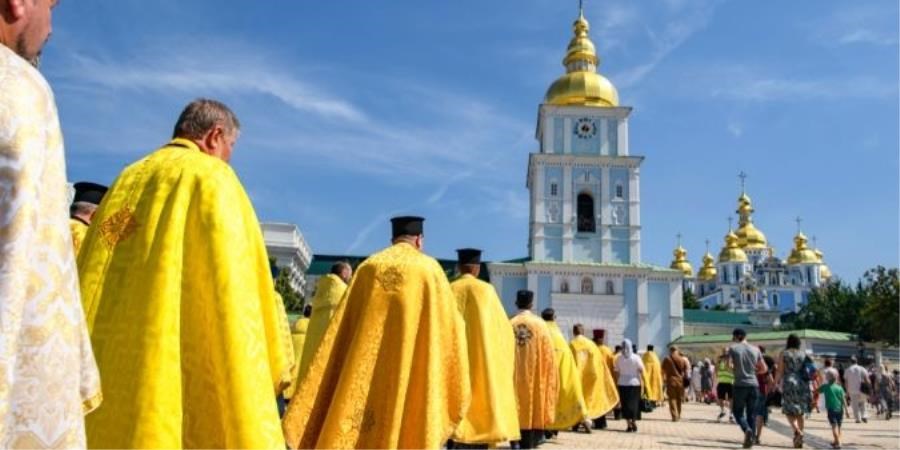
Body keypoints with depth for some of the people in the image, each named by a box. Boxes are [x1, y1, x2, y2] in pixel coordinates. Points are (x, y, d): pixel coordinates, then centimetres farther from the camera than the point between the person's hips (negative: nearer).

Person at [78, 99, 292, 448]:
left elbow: (88, 276, 17)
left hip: (106, 364, 7)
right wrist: (272, 366, -5)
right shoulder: (211, 177, -3)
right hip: (175, 367, -7)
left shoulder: (128, 179, 17)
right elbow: (234, 284, -12)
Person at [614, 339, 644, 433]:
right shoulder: (636, 357, -4)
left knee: (625, 404, 3)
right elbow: (641, 370, -6)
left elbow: (617, 371, -1)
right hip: (635, 383, 0)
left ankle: (629, 425, -2)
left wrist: (616, 382, 8)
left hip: (622, 383, 0)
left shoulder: (619, 358, -1)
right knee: (634, 403, 12)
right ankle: (634, 423, 10)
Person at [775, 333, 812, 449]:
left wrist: (775, 383, 7)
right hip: (803, 384, 4)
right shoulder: (803, 355, 8)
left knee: (789, 411, 0)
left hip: (789, 384, -4)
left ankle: (797, 431, -26)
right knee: (800, 412, 11)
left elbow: (779, 371, -4)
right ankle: (799, 440, 12)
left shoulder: (784, 354, 0)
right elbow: (810, 370, 6)